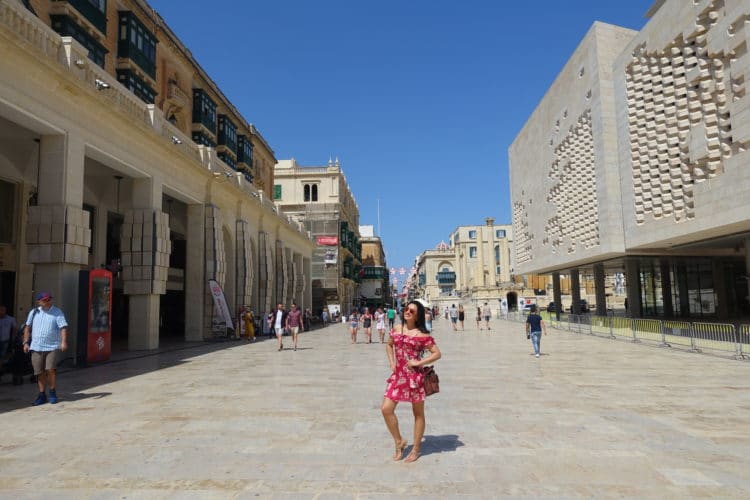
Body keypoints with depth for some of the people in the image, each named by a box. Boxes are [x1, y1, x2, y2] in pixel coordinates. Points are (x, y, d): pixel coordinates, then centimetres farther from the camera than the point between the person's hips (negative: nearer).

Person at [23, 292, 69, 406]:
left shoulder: (57, 313, -1)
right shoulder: (33, 312, 11)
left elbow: (63, 328, -9)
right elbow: (27, 328, 17)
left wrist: (64, 342, -21)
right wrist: (26, 342, 9)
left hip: (52, 347, -3)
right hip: (36, 347, 3)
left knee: (50, 369, -11)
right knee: (40, 372, 6)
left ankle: (53, 392, 7)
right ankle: (42, 395, 17)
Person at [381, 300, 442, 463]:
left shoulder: (422, 335, -10)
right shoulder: (397, 329, 6)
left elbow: (437, 353, -9)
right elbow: (389, 345, 23)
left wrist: (419, 362, -16)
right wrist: (391, 362, 9)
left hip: (415, 376, -5)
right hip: (398, 375, 5)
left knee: (418, 413, 9)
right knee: (386, 409, -3)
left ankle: (416, 449, 25)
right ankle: (399, 441, 18)